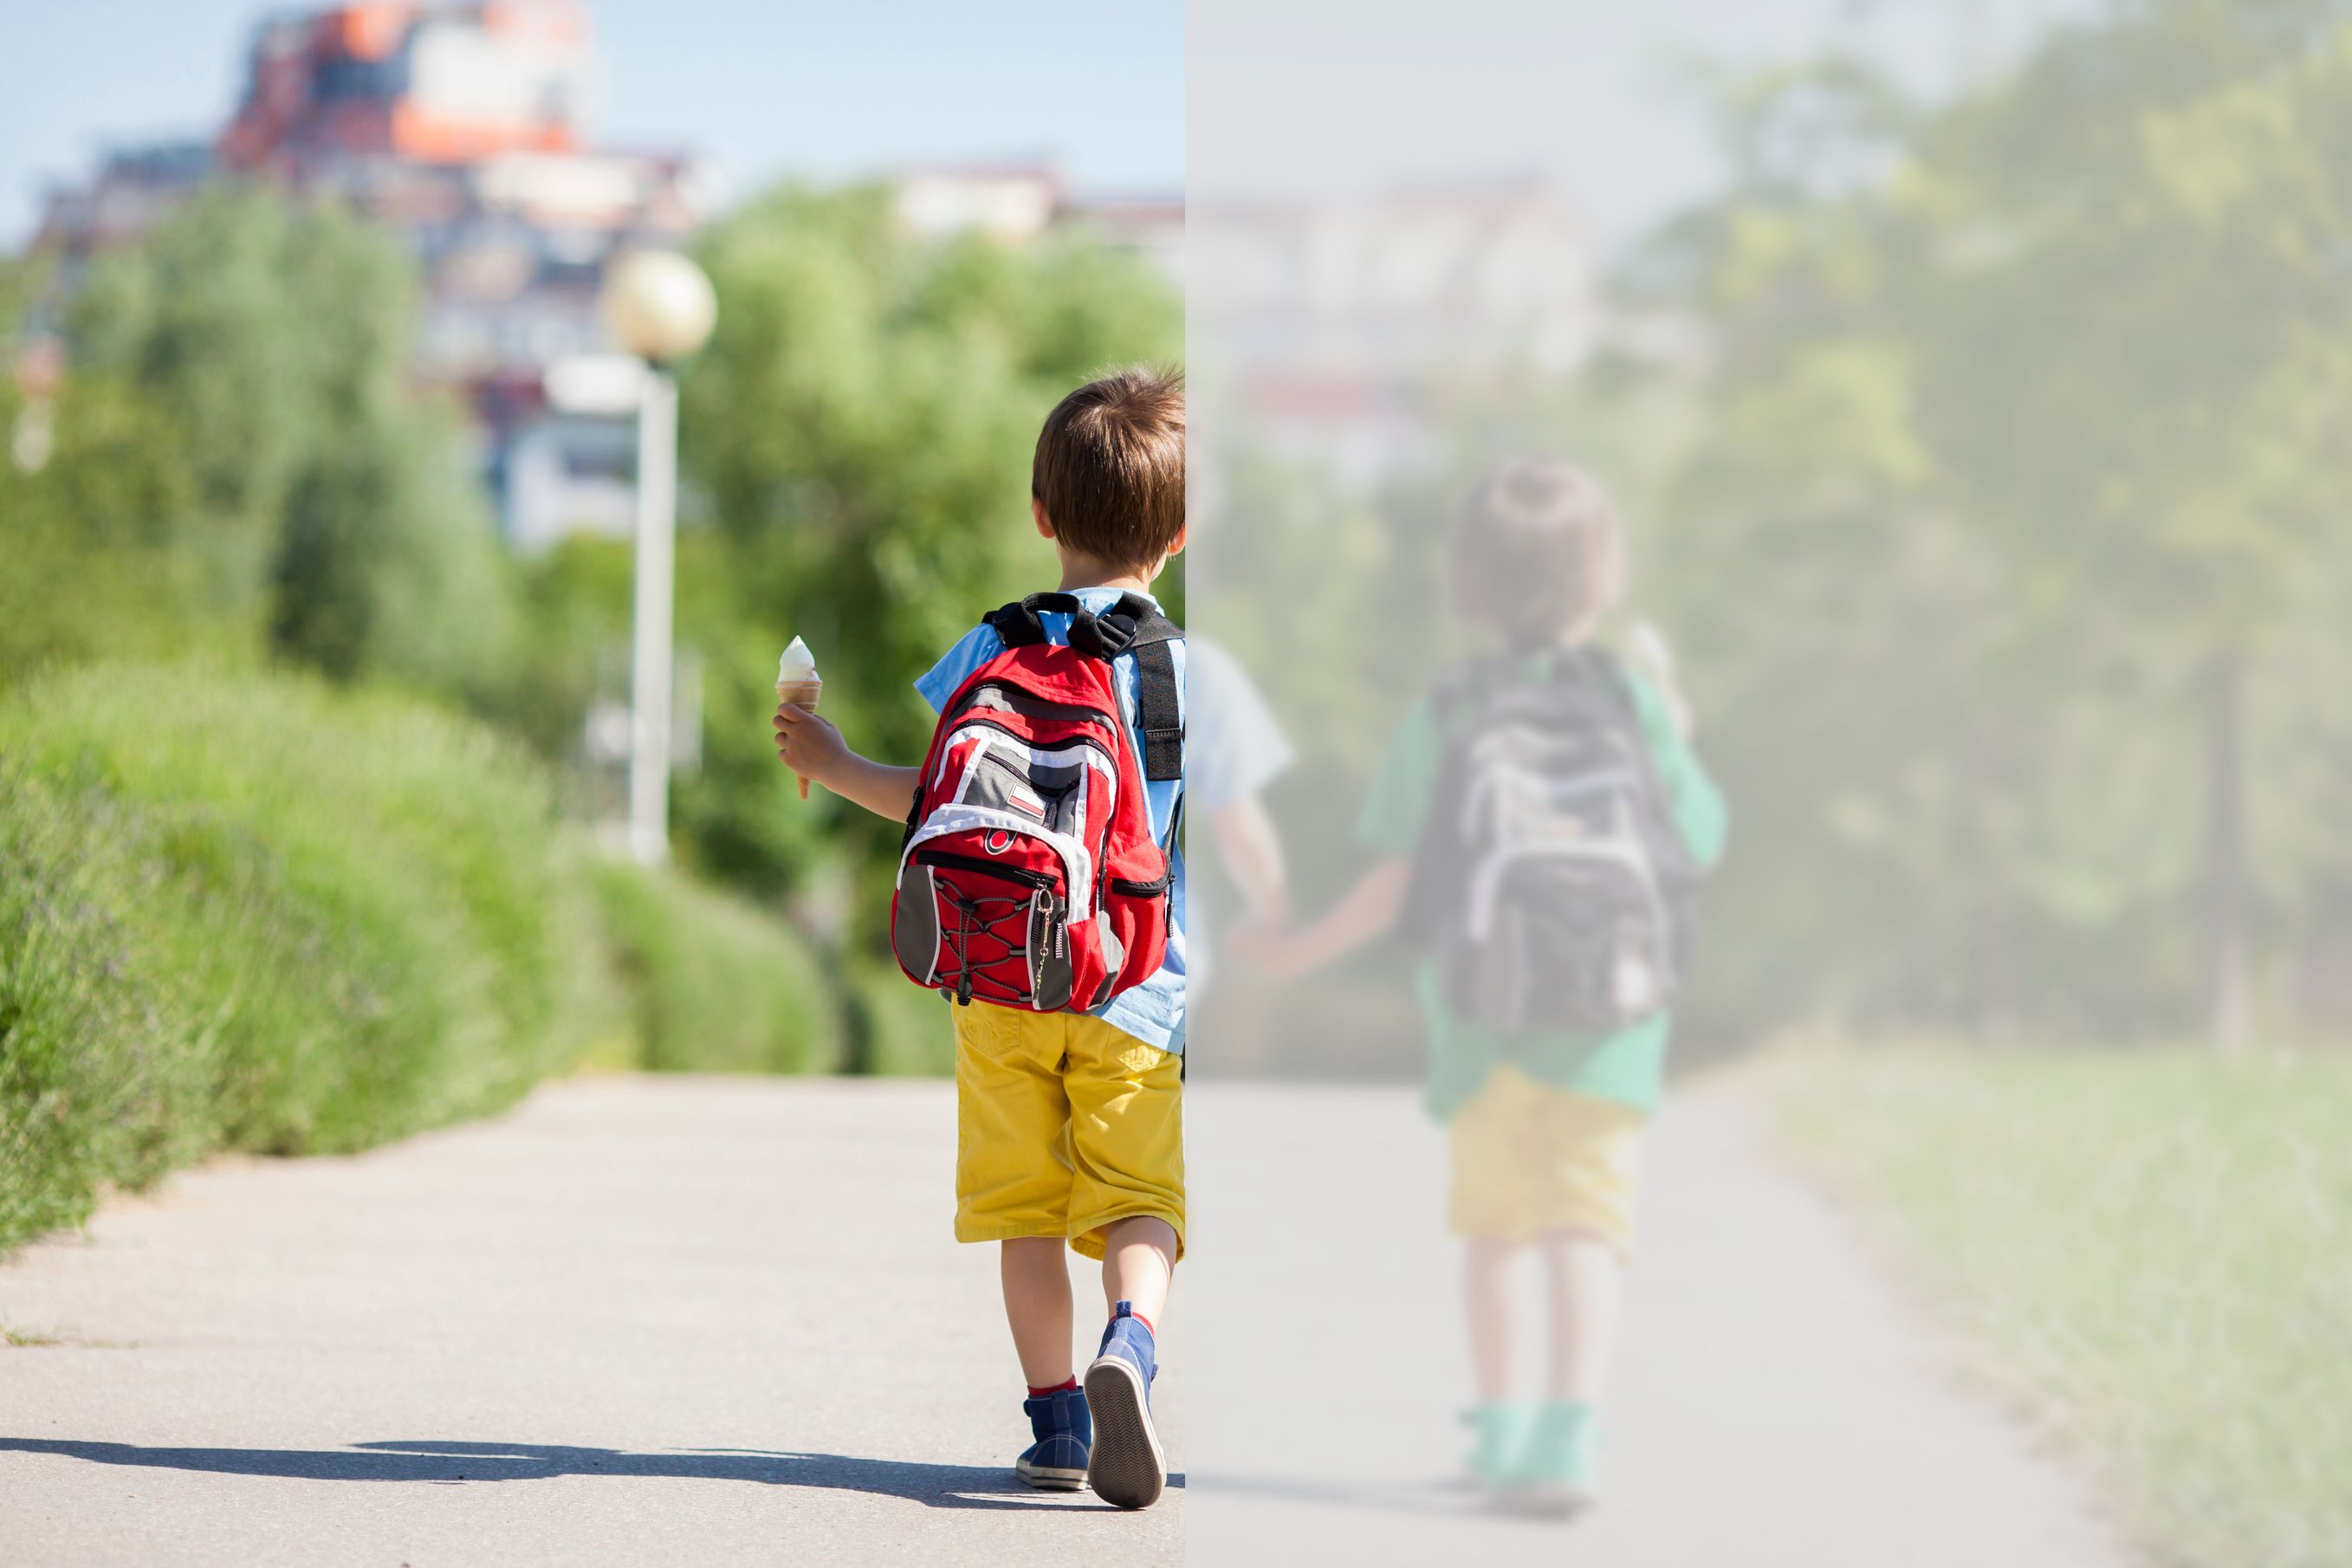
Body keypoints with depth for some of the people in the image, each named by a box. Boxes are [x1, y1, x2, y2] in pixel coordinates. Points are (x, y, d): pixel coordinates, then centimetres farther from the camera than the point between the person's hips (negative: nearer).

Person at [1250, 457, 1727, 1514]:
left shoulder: (1443, 720, -2)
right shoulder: (1634, 708, -1)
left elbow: (1390, 889, -5)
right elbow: (1698, 851, 5)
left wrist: (1308, 950, 10)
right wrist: (1675, 741, 18)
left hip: (1483, 1020, 1)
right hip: (1609, 1029, -1)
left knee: (1491, 1225, 17)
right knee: (1586, 1227, -4)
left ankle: (1499, 1427, 24)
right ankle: (1571, 1429, -19)